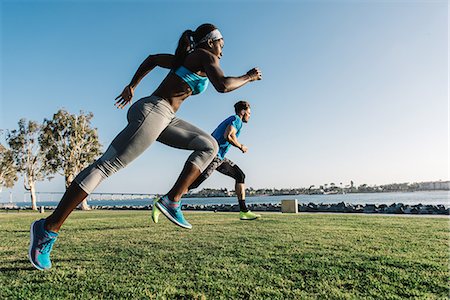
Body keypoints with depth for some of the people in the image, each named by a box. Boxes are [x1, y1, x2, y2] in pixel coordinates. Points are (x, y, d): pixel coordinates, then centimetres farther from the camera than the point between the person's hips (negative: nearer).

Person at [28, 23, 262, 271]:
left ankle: (172, 200, -4)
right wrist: (247, 78, -1)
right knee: (107, 165, -12)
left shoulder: (186, 57, 25)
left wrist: (132, 86, 33)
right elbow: (223, 85, -19)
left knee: (209, 145, 6)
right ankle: (49, 228, -5)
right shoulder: (205, 56, -1)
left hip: (163, 118, 10)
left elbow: (152, 59, 33)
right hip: (152, 112, -10)